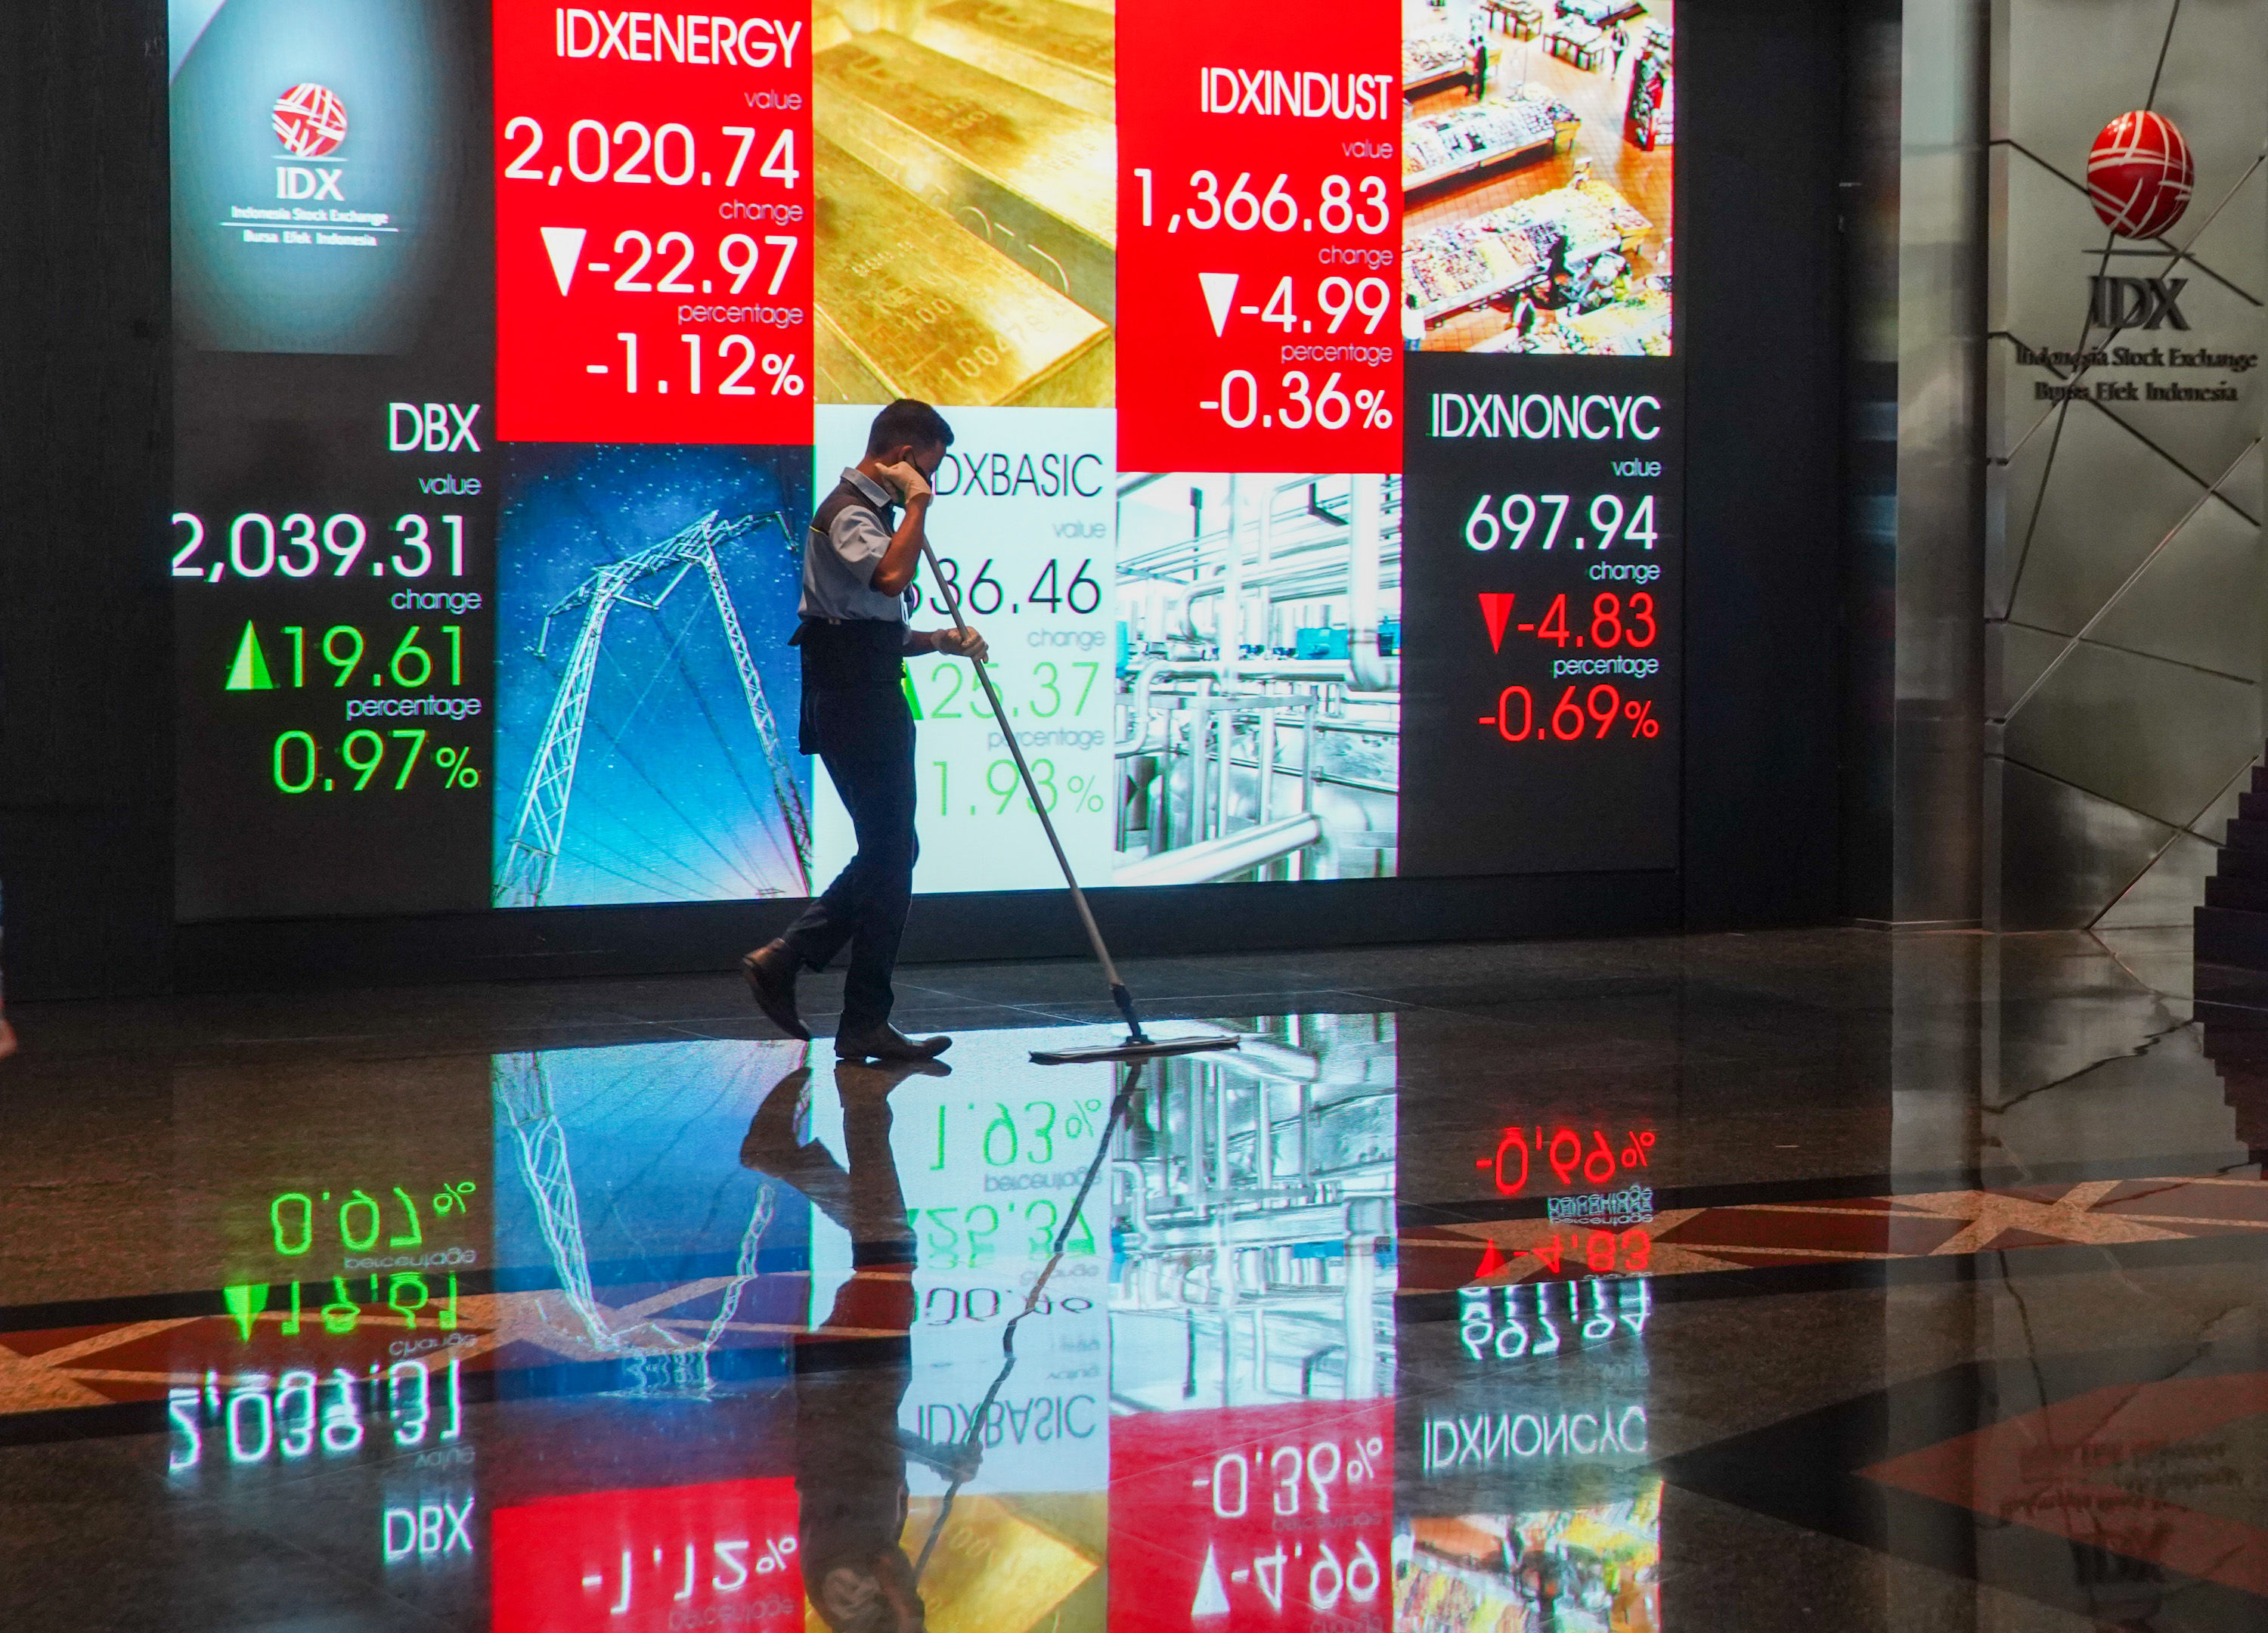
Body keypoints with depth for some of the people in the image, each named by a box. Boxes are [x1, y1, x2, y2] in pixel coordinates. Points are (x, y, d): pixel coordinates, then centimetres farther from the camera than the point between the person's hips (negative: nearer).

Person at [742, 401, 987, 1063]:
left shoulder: (873, 510, 21)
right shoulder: (848, 512, -11)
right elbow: (891, 577, -32)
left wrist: (939, 640, 13)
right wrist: (917, 503, -21)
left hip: (872, 701, 10)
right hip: (856, 702, -10)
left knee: (890, 851, 13)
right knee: (890, 854, -6)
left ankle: (782, 960, 15)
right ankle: (865, 1022, -1)